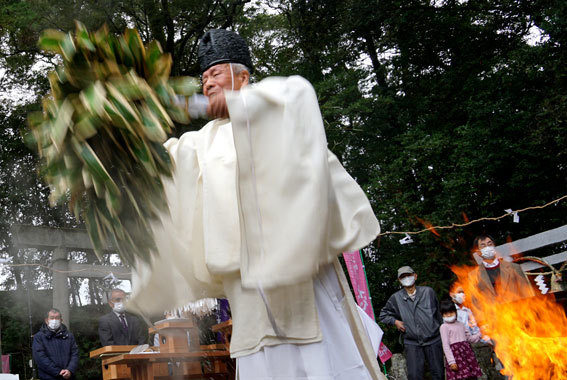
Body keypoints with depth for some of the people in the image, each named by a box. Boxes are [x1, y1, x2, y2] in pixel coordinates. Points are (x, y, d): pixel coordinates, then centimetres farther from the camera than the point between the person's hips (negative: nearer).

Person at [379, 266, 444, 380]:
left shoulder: (428, 292, 2)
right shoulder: (396, 298, 1)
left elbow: (437, 313, 12)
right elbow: (383, 314, 16)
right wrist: (395, 321, -2)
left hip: (433, 341, 0)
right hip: (412, 343, 0)